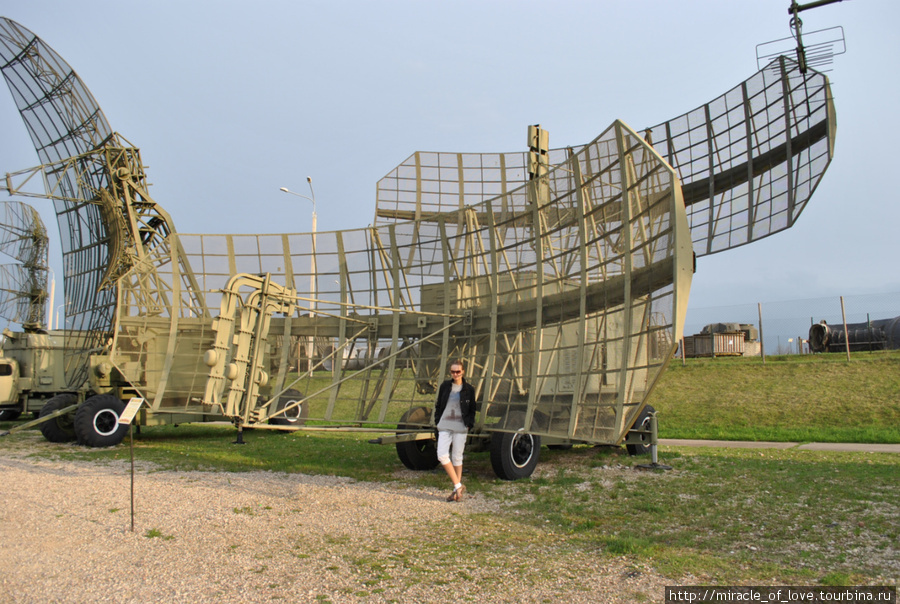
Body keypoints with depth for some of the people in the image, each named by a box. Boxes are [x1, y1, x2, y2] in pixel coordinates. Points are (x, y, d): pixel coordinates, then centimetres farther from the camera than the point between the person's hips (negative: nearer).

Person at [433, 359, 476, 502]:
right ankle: (458, 486, -1)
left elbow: (472, 410, 7)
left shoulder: (468, 389, 1)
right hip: (445, 426, 2)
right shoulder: (445, 386, 6)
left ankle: (456, 490, 14)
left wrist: (469, 425, -3)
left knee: (457, 457, 2)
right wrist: (437, 421, 5)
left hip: (460, 427, -2)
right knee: (442, 455, -11)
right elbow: (438, 405, 13)